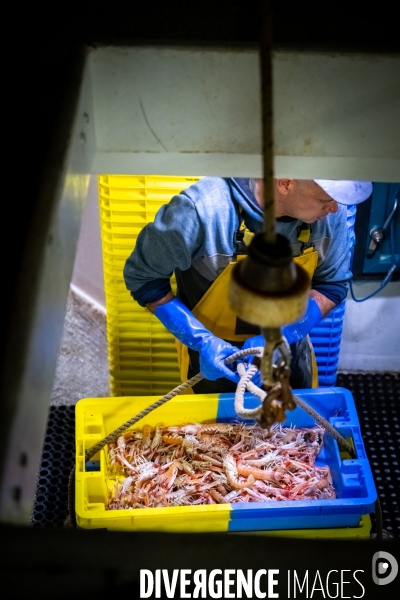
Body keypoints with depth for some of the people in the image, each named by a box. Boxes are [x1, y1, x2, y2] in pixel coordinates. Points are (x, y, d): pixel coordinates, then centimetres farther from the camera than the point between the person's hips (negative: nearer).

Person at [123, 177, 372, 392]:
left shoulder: (330, 213, -25)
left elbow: (332, 285, -10)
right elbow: (143, 277, -21)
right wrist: (201, 341, -30)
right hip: (214, 352, -3)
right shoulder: (202, 210, -36)